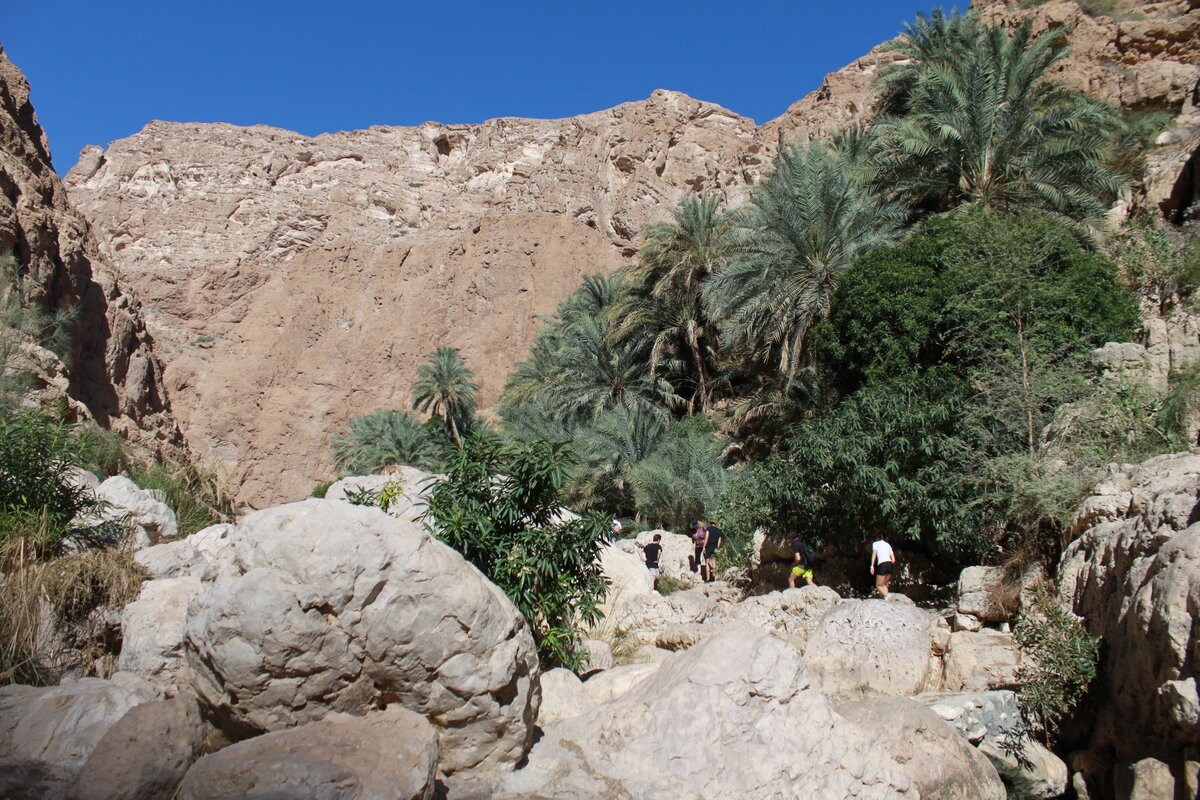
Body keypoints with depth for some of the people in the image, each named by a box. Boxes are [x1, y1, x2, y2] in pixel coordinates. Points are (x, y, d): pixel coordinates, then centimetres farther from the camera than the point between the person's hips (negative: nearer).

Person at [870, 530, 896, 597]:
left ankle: (886, 596, -22)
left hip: (882, 565, -5)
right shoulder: (888, 545, 26)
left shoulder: (876, 543, 13)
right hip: (890, 565, 5)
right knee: (883, 584, 19)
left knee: (878, 586, 4)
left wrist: (872, 566, -10)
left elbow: (874, 554, -4)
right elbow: (893, 559, 19)